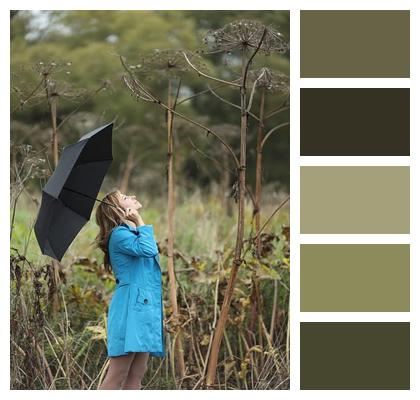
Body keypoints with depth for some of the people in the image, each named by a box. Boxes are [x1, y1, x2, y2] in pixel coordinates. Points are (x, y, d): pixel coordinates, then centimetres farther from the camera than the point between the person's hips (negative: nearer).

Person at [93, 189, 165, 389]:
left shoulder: (133, 233, 22)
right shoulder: (119, 234, -8)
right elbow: (147, 249, -24)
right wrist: (139, 221, -13)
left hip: (145, 308, 10)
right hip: (131, 308, -10)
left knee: (136, 375, 5)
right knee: (116, 376, -12)